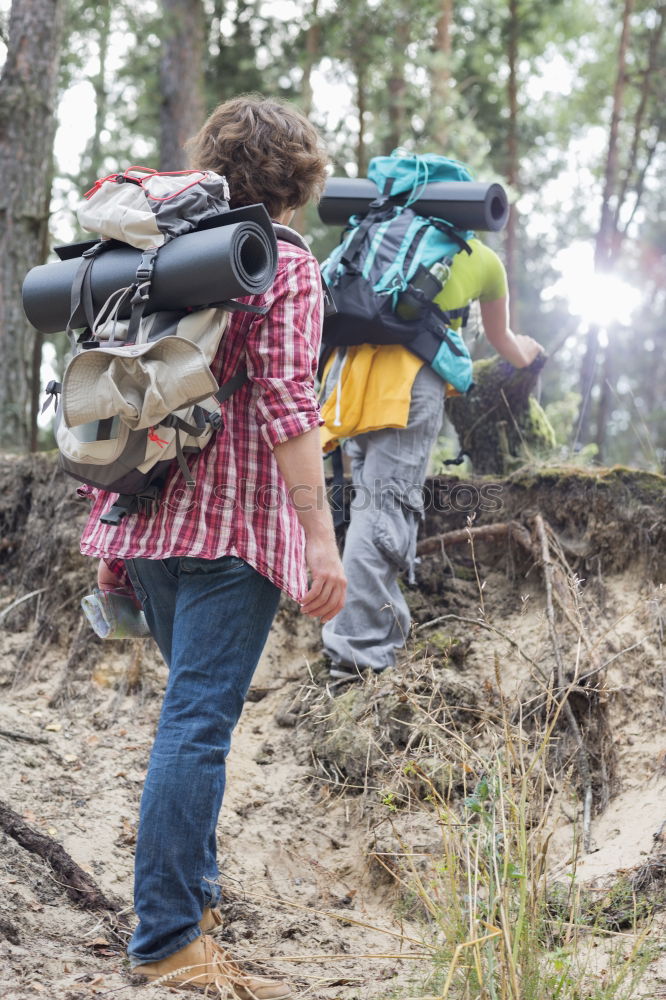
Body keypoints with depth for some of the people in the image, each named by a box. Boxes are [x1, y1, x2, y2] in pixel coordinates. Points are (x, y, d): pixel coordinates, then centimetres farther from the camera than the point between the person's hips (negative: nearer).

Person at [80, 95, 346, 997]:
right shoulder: (286, 267, -5)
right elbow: (286, 406, -16)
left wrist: (111, 524, 21)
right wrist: (321, 539, -16)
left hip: (150, 515, 7)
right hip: (234, 521, -7)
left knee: (194, 710, 21)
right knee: (198, 722, -8)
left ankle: (192, 887, 33)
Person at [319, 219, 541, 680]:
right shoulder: (483, 259, 20)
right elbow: (501, 339, 37)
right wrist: (525, 353, 60)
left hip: (351, 362, 4)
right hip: (413, 373, -4)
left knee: (371, 495, 17)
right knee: (386, 505, -9)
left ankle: (386, 623, 22)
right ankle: (359, 647, -15)